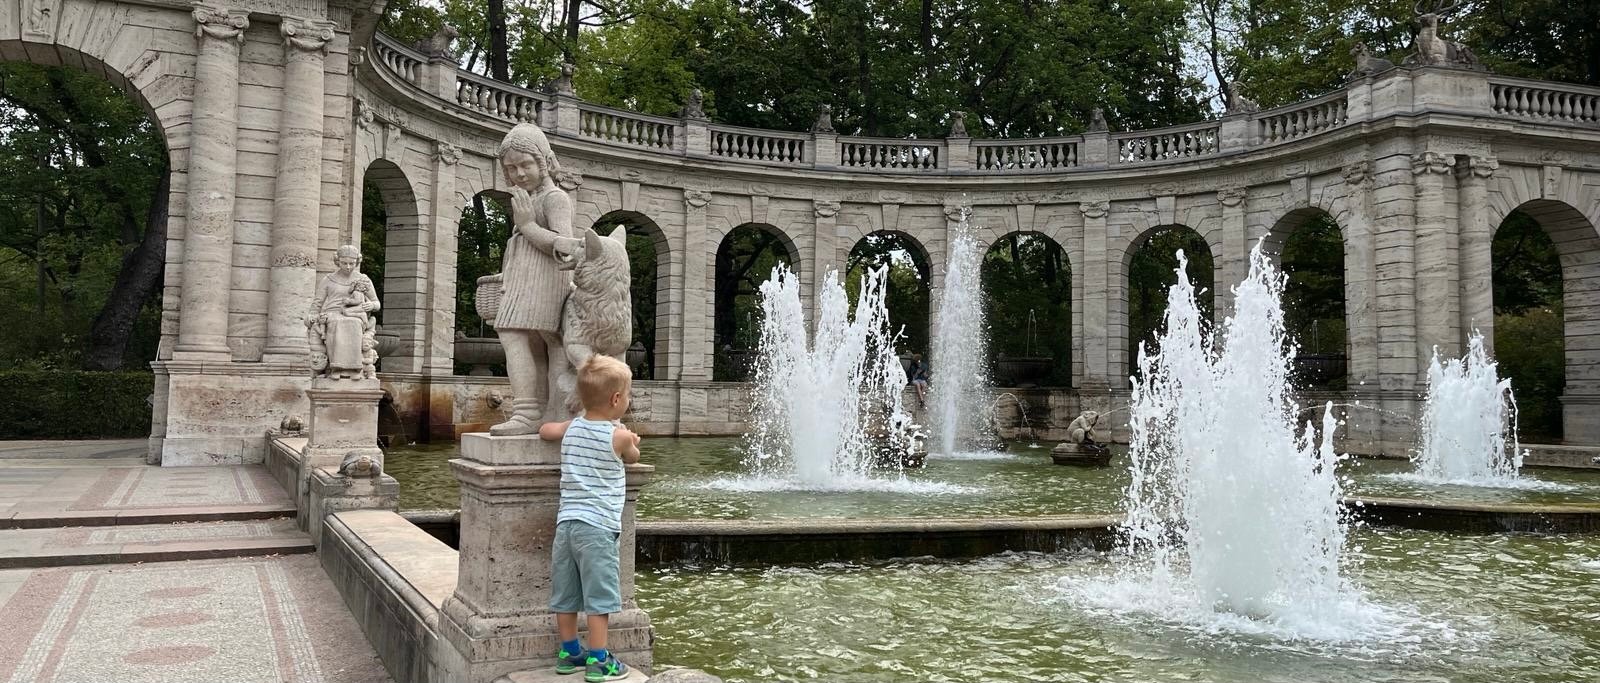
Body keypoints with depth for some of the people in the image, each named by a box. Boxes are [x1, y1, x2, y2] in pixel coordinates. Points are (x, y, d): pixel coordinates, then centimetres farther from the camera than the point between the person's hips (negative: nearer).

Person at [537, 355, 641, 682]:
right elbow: (633, 457, 11)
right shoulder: (620, 436, -7)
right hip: (597, 526, -6)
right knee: (599, 597, -1)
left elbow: (544, 429, 28)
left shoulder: (571, 428, 9)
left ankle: (569, 652, 25)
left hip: (566, 522, 6)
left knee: (566, 594, 13)